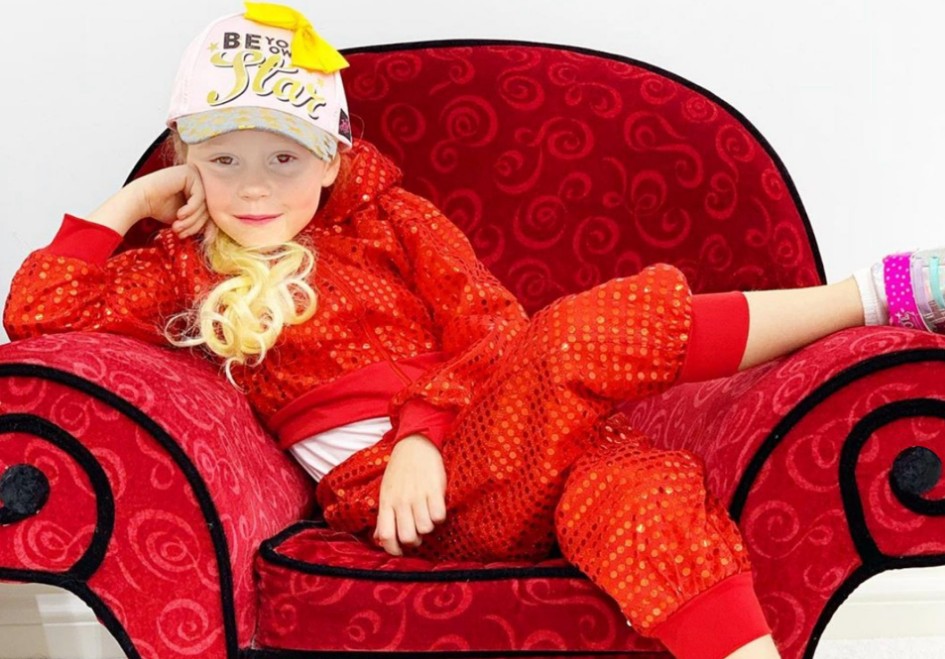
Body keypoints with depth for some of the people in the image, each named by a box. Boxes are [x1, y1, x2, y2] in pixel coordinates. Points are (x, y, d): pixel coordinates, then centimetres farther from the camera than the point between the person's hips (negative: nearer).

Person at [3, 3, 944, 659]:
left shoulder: (388, 223, 17)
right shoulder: (187, 274, 18)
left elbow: (488, 334, 5)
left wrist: (424, 436, -13)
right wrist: (129, 203, 11)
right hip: (389, 496, -2)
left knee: (632, 484, -37)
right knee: (579, 338, -30)